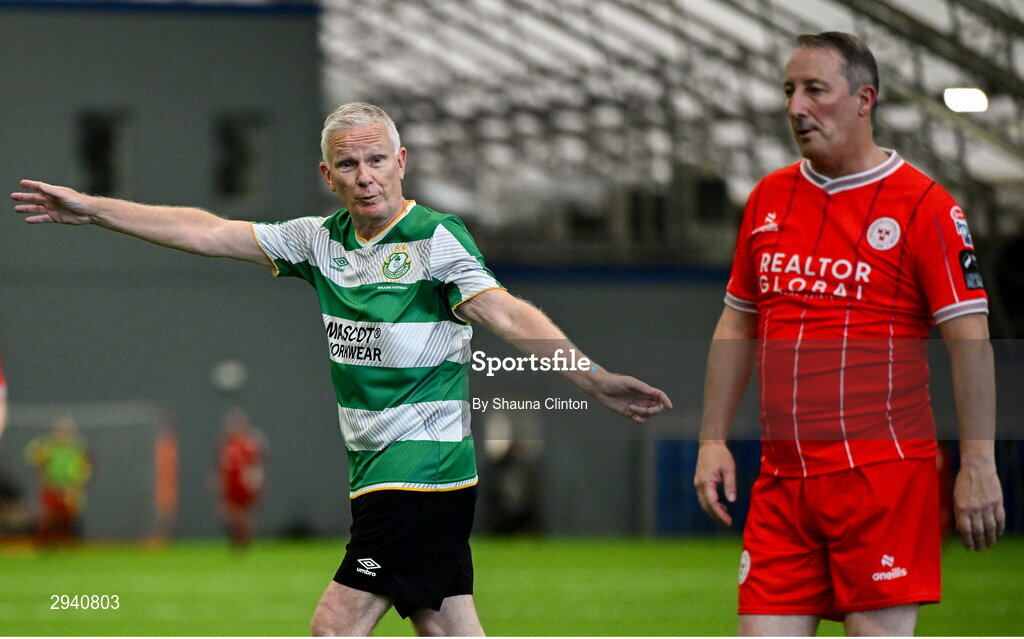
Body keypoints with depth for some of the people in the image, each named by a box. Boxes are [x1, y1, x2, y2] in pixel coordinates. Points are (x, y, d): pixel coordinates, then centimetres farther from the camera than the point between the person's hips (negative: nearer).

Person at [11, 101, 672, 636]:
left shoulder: (436, 237, -10)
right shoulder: (322, 240, 11)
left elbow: (507, 314, -21)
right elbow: (208, 232, 14)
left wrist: (593, 378, -34)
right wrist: (91, 209, 15)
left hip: (424, 466, -7)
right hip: (378, 471, 7)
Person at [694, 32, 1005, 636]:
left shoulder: (923, 204, -4)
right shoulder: (768, 198, 13)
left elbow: (970, 337, -7)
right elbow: (738, 324, 21)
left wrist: (978, 463, -13)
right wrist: (713, 439, 14)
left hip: (884, 470, -5)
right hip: (782, 475, 5)